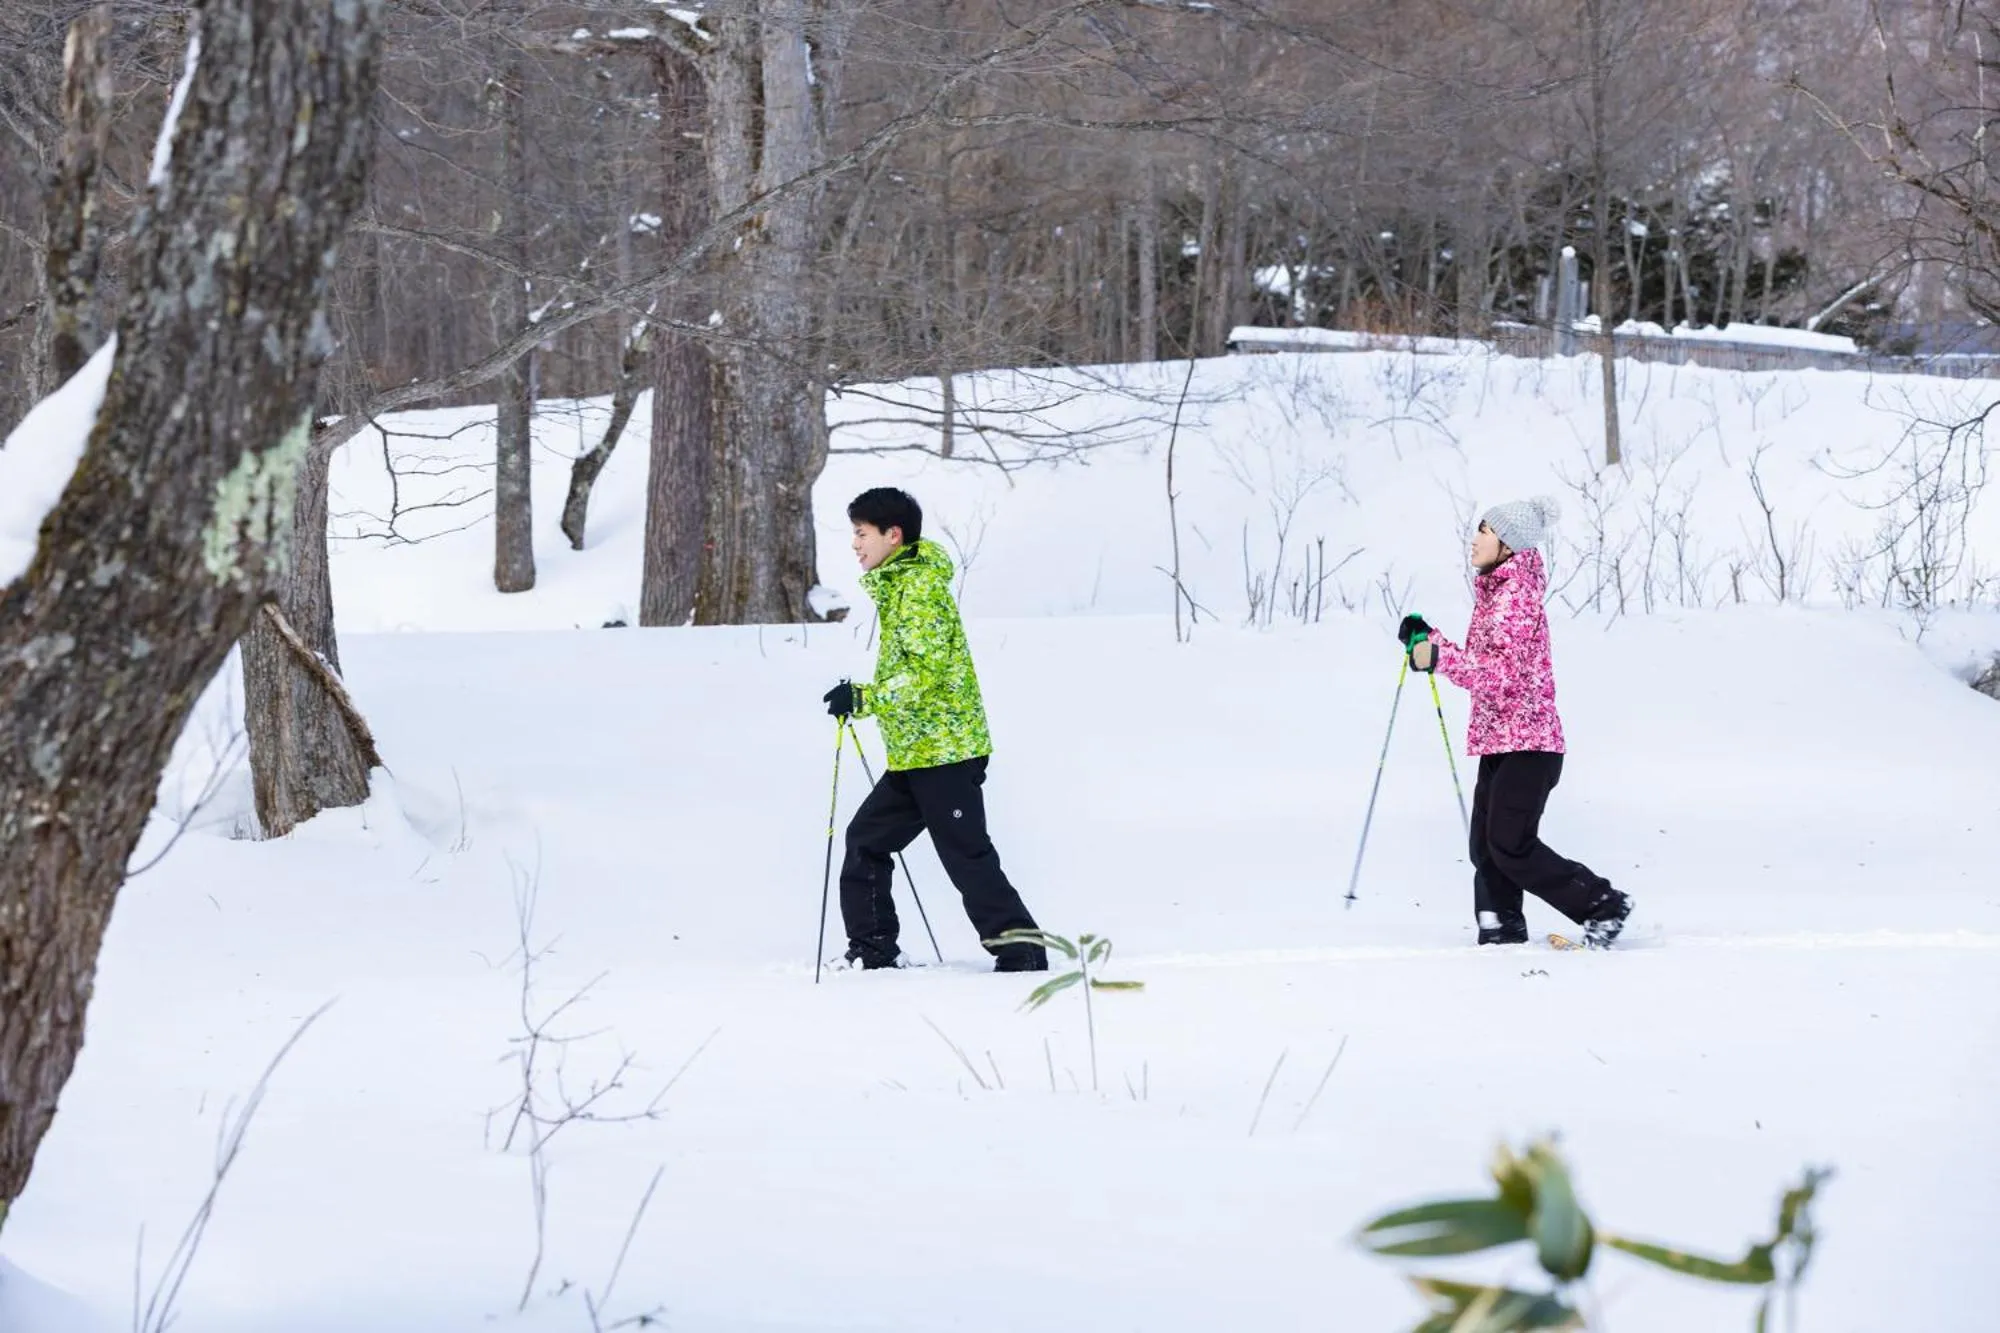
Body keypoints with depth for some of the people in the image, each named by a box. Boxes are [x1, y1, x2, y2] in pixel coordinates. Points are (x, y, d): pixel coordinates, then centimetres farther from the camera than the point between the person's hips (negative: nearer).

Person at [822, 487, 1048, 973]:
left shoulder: (920, 586, -14)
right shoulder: (898, 583, 17)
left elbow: (925, 670, -23)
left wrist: (863, 698, -22)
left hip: (944, 750, -11)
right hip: (914, 753, 11)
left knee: (967, 857, -9)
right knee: (866, 840, 12)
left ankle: (1022, 953, -5)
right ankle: (872, 951, 16)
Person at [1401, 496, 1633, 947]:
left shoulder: (1516, 596, -14)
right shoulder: (1494, 592, 15)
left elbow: (1501, 674, -23)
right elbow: (1480, 664, 23)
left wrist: (1440, 657, -30)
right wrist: (1428, 640, 14)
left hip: (1527, 743, -10)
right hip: (1500, 741, 10)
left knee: (1511, 846, -11)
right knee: (1487, 844, 5)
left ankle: (1602, 905, -2)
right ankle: (1501, 932, 9)